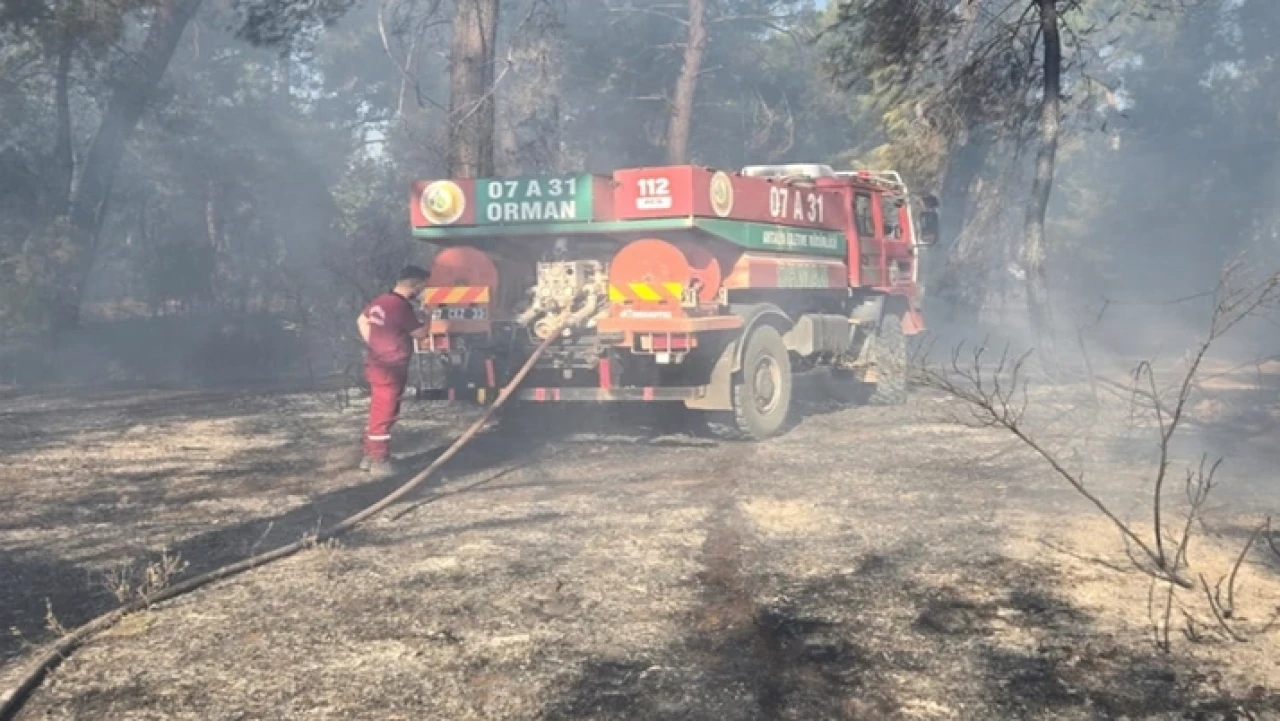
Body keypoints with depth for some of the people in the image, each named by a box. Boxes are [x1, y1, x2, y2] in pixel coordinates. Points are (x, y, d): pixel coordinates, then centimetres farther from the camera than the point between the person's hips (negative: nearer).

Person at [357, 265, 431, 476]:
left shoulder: (380, 301, 8)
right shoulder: (402, 306, -20)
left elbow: (362, 320, 22)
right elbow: (420, 332, -11)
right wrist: (429, 318, 8)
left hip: (376, 364, 10)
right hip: (390, 369, -10)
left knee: (378, 413, 17)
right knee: (384, 416, -3)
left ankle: (370, 456, 24)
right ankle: (380, 462, 2)